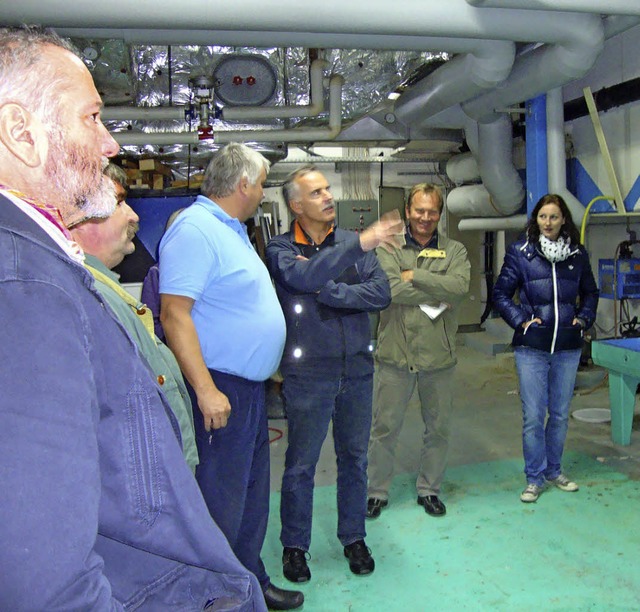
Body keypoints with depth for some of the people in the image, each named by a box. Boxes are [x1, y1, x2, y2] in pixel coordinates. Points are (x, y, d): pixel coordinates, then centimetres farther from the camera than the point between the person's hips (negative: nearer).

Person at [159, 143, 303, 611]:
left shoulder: (232, 229, 16)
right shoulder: (195, 230, -16)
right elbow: (174, 314, -23)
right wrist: (206, 390, -26)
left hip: (252, 386, 10)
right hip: (222, 389, -10)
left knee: (253, 494, 19)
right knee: (223, 502, 2)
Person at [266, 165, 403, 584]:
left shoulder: (354, 243, 5)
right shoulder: (281, 249, -4)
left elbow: (380, 293, -7)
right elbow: (303, 277, -26)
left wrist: (326, 290, -16)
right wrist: (361, 243, -32)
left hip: (357, 369, 3)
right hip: (308, 373, -3)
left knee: (355, 458, 15)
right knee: (301, 464, 8)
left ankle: (353, 537, 35)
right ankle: (295, 545, 28)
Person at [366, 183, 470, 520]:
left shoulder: (454, 251, 6)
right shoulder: (389, 248, 1)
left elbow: (460, 286, -14)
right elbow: (389, 288, -17)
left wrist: (414, 276, -14)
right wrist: (436, 296, -14)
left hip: (439, 356, 2)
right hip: (395, 354, -2)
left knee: (438, 428, 15)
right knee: (385, 428, 8)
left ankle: (429, 489, 34)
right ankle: (377, 491, 26)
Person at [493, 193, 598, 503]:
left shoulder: (578, 254, 5)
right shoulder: (520, 252, -3)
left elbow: (590, 292, 17)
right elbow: (501, 294, 0)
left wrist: (584, 318, 2)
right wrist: (520, 320, -11)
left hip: (568, 347, 3)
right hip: (531, 347, -3)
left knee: (560, 413, 13)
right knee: (533, 416, 1)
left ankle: (554, 470, 31)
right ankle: (534, 478, 16)